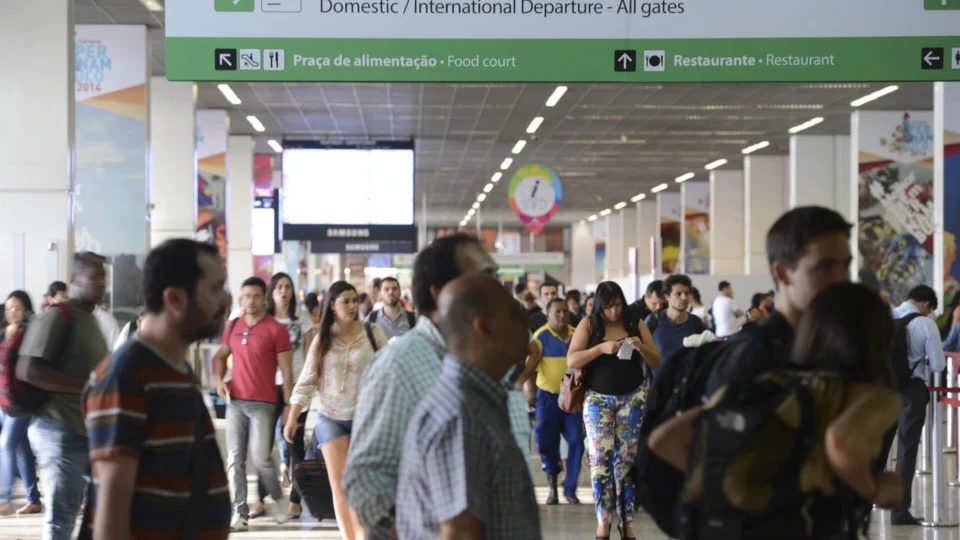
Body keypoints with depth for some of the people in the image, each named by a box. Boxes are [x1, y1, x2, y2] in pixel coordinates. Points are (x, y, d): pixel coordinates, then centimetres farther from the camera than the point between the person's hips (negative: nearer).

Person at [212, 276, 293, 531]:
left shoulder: (276, 329, -4)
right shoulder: (232, 326, 9)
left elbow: (286, 371, -4)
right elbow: (220, 356, 22)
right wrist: (219, 379, 2)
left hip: (263, 404, -4)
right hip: (235, 401, 4)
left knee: (261, 458, -8)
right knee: (234, 459, 2)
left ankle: (278, 498, 19)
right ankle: (240, 513, 7)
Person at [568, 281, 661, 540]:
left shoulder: (636, 324, 2)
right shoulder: (588, 325, -1)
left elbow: (656, 363, 4)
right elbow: (571, 360, -10)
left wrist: (641, 348, -16)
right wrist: (601, 348, -22)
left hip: (632, 398, 1)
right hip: (598, 399, -1)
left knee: (628, 458, 0)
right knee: (600, 457, -7)